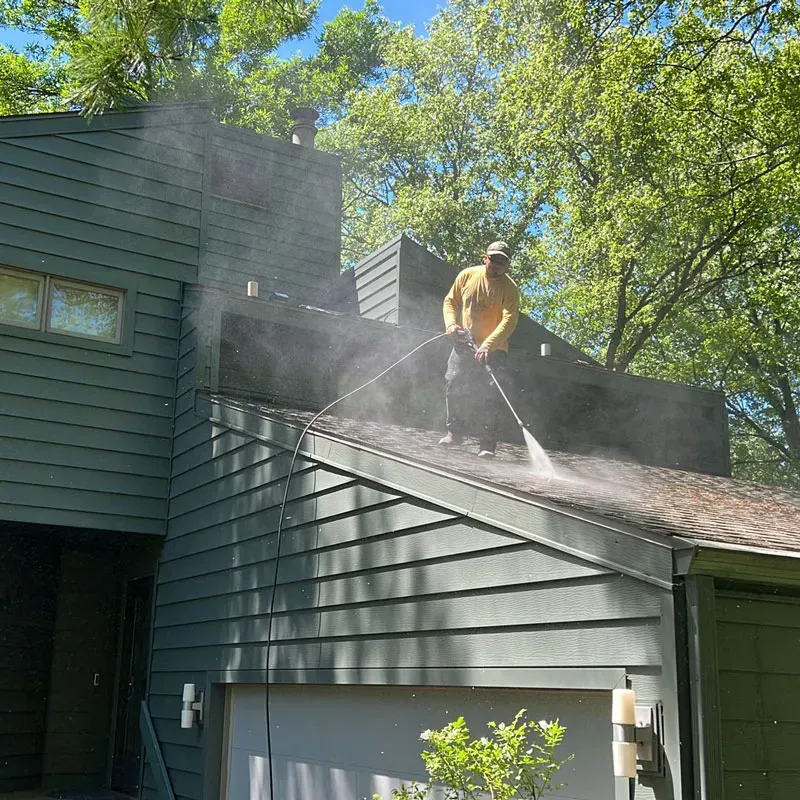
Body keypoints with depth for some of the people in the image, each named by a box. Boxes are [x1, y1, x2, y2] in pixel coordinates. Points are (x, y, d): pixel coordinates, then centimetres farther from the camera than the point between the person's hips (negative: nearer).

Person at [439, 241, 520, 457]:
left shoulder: (509, 288, -10)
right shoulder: (467, 275, 0)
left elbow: (509, 321, -20)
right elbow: (450, 301, 12)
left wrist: (487, 345, -31)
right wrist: (451, 324, -8)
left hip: (494, 349, -3)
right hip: (464, 343, 3)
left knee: (490, 395, -8)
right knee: (453, 384, -4)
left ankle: (487, 443, -2)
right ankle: (455, 431, 14)